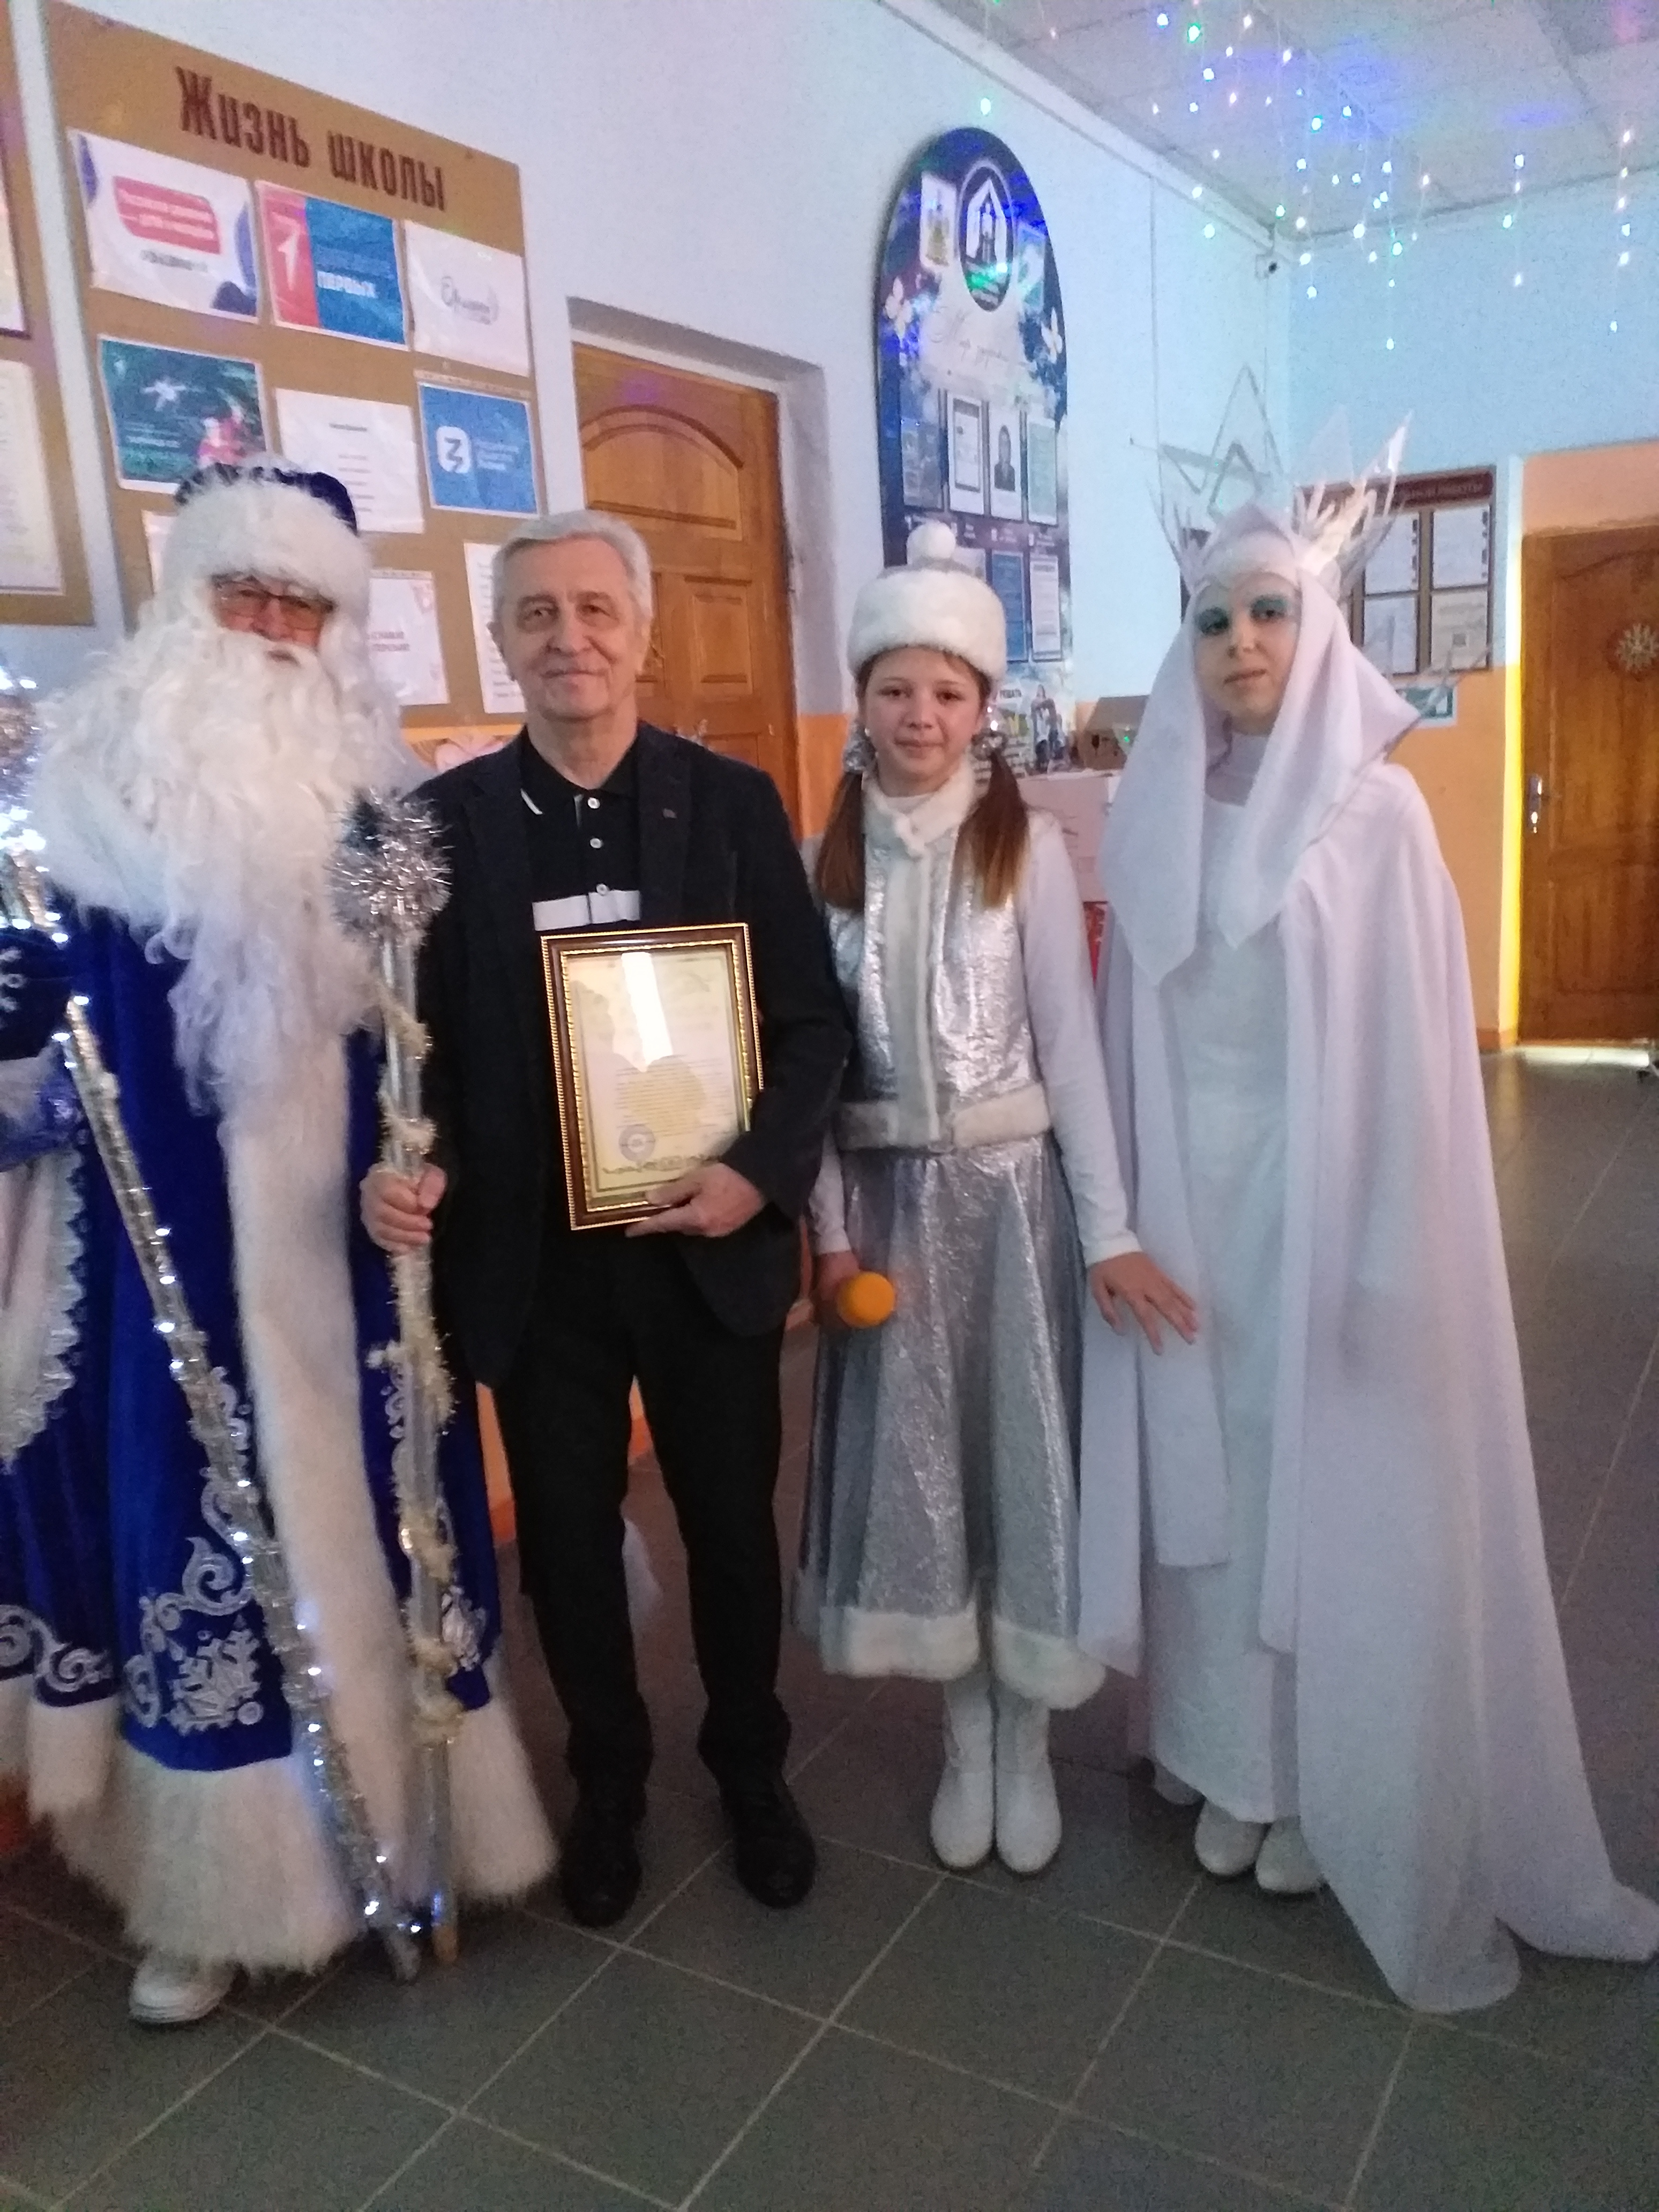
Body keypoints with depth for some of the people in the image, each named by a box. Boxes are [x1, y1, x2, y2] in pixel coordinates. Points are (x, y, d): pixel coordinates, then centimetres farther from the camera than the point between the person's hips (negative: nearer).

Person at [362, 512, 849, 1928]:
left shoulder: (734, 801, -2)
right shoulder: (446, 818, -1)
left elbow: (812, 1022, -3)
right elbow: (420, 1033, 1)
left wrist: (762, 1169, -18)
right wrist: (408, 1169, -17)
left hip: (711, 1244, 0)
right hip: (532, 1257, 1)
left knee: (733, 1527, 16)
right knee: (567, 1540, 16)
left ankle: (753, 1767, 43)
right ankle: (608, 1780, 42)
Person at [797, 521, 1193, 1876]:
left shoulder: (1028, 847, -5)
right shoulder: (827, 858, 1)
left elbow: (1071, 1041, -8)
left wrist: (1108, 1228, -13)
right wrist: (829, 1227, -3)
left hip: (1014, 1186, -2)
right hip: (885, 1195, 2)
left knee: (1023, 1445, 7)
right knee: (913, 1450, 10)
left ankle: (1028, 1739, 27)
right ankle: (964, 1737, 29)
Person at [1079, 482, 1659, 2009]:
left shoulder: (1377, 813, -8)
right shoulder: (1162, 813, 5)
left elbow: (1406, 1046, -10)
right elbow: (1136, 1028, 6)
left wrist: (1384, 1253, -13)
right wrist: (1126, 1204, 4)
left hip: (1316, 1194, -4)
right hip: (1185, 1195, 4)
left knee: (1325, 1490, 7)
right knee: (1210, 1479, 13)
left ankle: (1332, 1790, 27)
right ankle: (1234, 1761, 31)